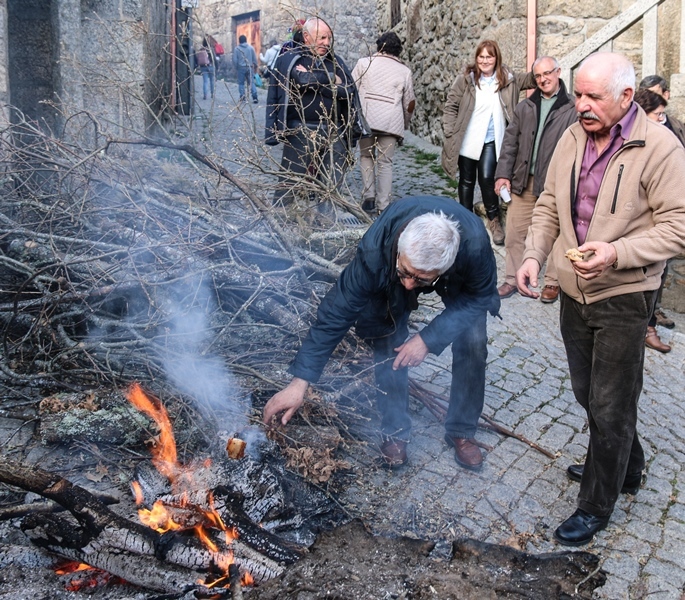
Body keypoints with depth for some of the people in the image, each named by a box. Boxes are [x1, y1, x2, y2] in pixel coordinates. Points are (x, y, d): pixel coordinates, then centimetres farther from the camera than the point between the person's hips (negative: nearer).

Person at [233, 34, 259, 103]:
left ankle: (242, 97, 2)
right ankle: (255, 97, -6)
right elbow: (255, 59, 6)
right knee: (252, 82, 3)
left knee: (241, 83, 6)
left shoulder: (237, 49, -1)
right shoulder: (251, 48, 4)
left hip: (241, 67, -2)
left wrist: (236, 68, 11)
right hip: (249, 67, 2)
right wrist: (255, 67, 17)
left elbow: (235, 60, -1)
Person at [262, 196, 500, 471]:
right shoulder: (375, 250, -42)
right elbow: (336, 312, -35)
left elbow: (480, 296, -24)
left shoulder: (475, 244, -43)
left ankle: (462, 432, 7)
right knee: (388, 344, -14)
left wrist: (428, 338, -32)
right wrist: (299, 382, -35)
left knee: (472, 342, -14)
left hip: (460, 281, 0)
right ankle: (394, 432, 8)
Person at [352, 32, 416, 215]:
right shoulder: (404, 71, 10)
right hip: (392, 122, 0)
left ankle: (368, 195, 3)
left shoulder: (364, 63, 7)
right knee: (385, 162, 7)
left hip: (366, 119, 0)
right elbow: (409, 102, 13)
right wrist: (404, 123, 27)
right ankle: (383, 206, 5)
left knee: (366, 156, 18)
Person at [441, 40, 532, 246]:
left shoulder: (507, 80, -1)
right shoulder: (466, 79, -6)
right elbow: (450, 106, -2)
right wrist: (450, 133, -7)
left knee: (487, 178, -10)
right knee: (467, 180, 11)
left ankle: (494, 219, 12)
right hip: (466, 141, 0)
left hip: (490, 141, 0)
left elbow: (530, 80, 11)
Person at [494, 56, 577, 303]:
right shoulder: (524, 107, 12)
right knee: (515, 233, 7)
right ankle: (513, 279, 20)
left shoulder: (572, 110, -3)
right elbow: (510, 142, 11)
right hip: (524, 182, 4)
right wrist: (503, 174, 2)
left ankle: (553, 282, 21)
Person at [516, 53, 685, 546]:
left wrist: (616, 253, -28)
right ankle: (626, 468, 46)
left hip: (624, 297, -6)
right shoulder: (572, 139, 3)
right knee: (588, 394, 21)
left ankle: (596, 506, 22)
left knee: (611, 407, 3)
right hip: (574, 292, 7)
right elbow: (549, 206, 10)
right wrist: (533, 255, -4)